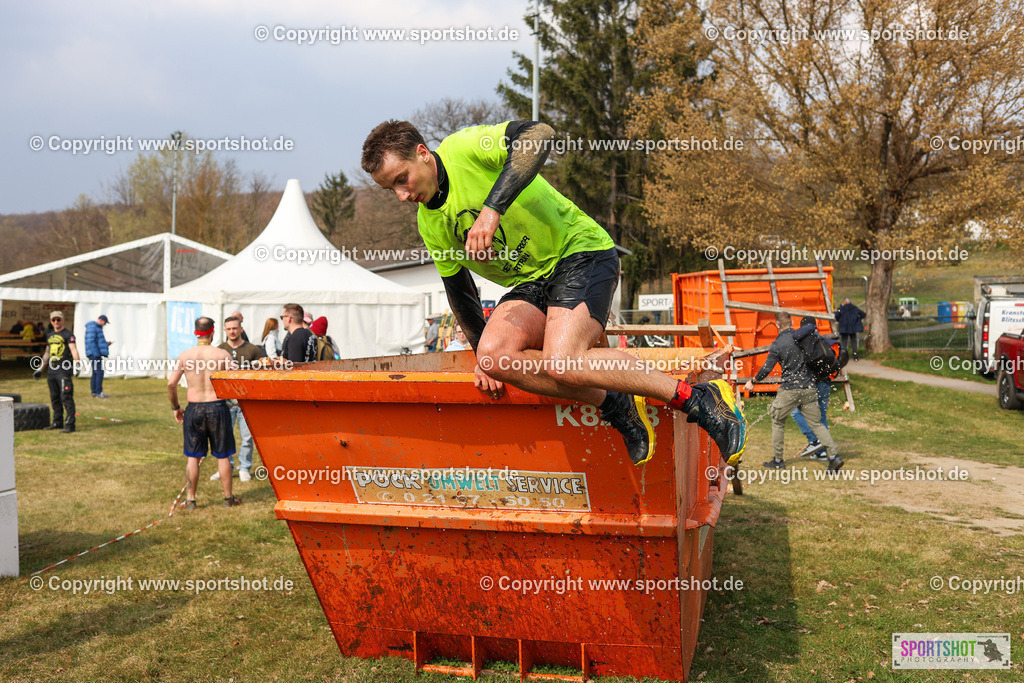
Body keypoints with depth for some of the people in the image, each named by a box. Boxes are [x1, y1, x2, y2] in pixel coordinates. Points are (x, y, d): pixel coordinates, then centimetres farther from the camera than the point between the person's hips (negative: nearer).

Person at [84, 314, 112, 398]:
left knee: (95, 373, 11)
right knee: (99, 372, -12)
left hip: (96, 354, 11)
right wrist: (96, 353, -22)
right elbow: (91, 341, -19)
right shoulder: (92, 327, -11)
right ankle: (98, 392, -12)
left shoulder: (97, 327, 21)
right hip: (94, 353, -11)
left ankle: (94, 392, 13)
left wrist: (105, 344, 15)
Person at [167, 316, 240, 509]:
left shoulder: (184, 356, -1)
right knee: (222, 456, 9)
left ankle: (190, 499, 15)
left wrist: (176, 407, 10)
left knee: (192, 457, 10)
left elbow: (171, 383, -2)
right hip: (217, 407, -1)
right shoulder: (222, 354, -6)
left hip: (194, 408, 1)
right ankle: (228, 497, 17)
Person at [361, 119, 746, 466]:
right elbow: (458, 288, 19)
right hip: (530, 284, 7)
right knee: (495, 356, -22)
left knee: (560, 363, -29)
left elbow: (539, 134, -32)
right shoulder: (429, 225, 8)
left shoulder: (463, 149, -13)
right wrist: (483, 354, 10)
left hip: (579, 253, -7)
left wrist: (491, 208, -41)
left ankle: (700, 400, -14)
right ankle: (616, 405, -9)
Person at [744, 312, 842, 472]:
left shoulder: (777, 345, -9)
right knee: (816, 424, 9)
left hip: (789, 389, -4)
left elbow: (766, 369, -10)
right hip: (809, 388, 4)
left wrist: (752, 382, 4)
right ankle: (834, 456, -5)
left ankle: (778, 460, 17)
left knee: (777, 421, 13)